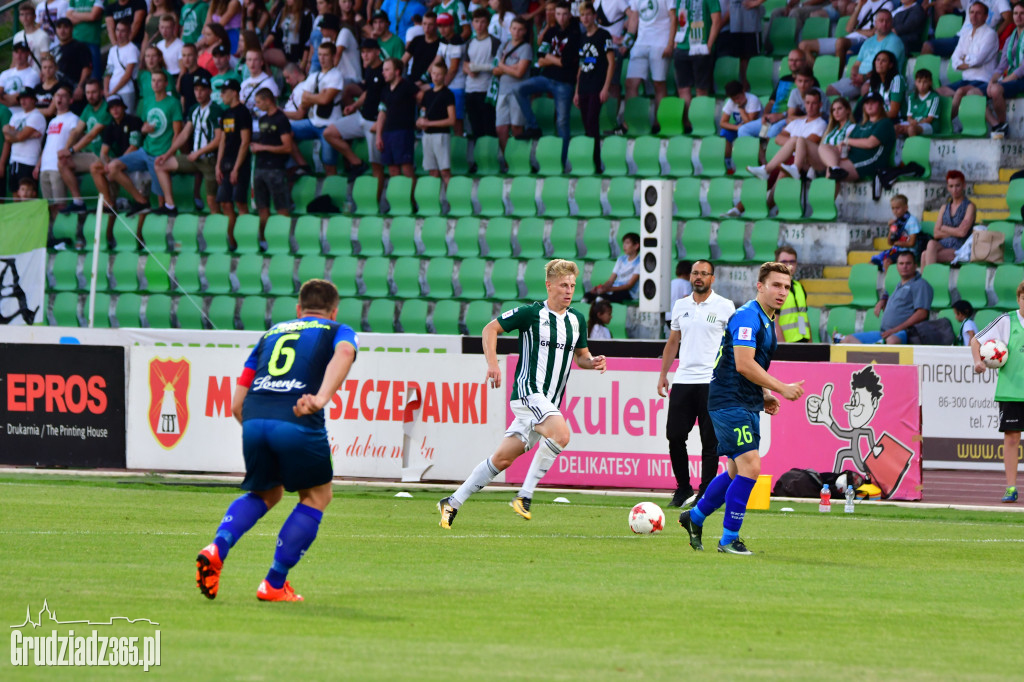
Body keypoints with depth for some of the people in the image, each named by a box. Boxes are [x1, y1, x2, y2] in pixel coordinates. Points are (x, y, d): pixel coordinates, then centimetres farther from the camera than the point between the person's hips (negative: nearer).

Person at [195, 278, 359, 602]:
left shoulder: (271, 335, 31)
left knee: (266, 494, 28)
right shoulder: (338, 331, 19)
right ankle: (274, 584, 15)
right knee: (316, 497, 18)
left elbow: (236, 405, 25)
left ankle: (217, 548, 4)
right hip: (297, 422, -4)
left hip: (253, 420, 5)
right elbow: (343, 353, -10)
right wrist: (321, 399, -23)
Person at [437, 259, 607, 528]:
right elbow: (490, 329, 1)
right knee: (561, 434, -29)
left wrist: (593, 362, 0)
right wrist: (493, 364, -12)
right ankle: (525, 495, -21)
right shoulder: (531, 313, -6)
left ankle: (452, 503, 15)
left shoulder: (576, 319, 12)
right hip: (528, 391, -6)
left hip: (550, 402, 6)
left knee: (503, 458, 6)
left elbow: (581, 356, 23)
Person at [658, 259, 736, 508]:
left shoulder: (724, 306, 0)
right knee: (674, 436, -1)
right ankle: (683, 489, 12)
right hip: (683, 380, 4)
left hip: (712, 382, -4)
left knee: (710, 441, -2)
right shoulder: (680, 305, 13)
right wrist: (663, 374, 15)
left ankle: (705, 493, 5)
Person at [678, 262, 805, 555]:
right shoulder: (747, 316, -15)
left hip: (747, 405, 10)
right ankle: (729, 539, -9)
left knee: (737, 470, 15)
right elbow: (743, 364, -23)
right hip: (730, 402, -10)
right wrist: (782, 388, -18)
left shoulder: (767, 320, 16)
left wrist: (765, 396, 13)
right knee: (750, 467, -15)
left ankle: (695, 517, 32)